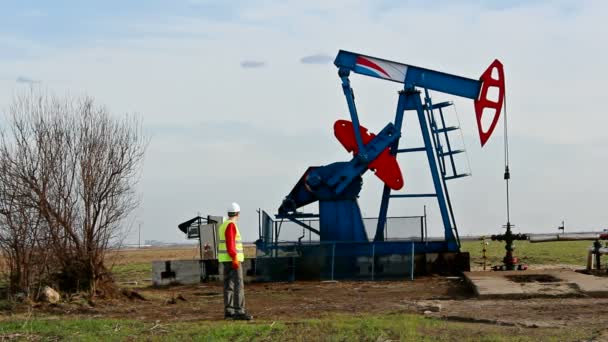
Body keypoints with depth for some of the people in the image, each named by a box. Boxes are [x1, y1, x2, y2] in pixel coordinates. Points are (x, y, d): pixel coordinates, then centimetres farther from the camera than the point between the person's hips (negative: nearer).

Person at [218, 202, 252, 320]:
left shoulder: (223, 225, 16)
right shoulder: (231, 225, -15)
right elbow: (230, 243, -22)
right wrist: (235, 259, -26)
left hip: (226, 260, 10)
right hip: (232, 259, -10)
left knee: (228, 285, 9)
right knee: (238, 285, -12)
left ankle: (228, 311, 10)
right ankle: (239, 312, -17)